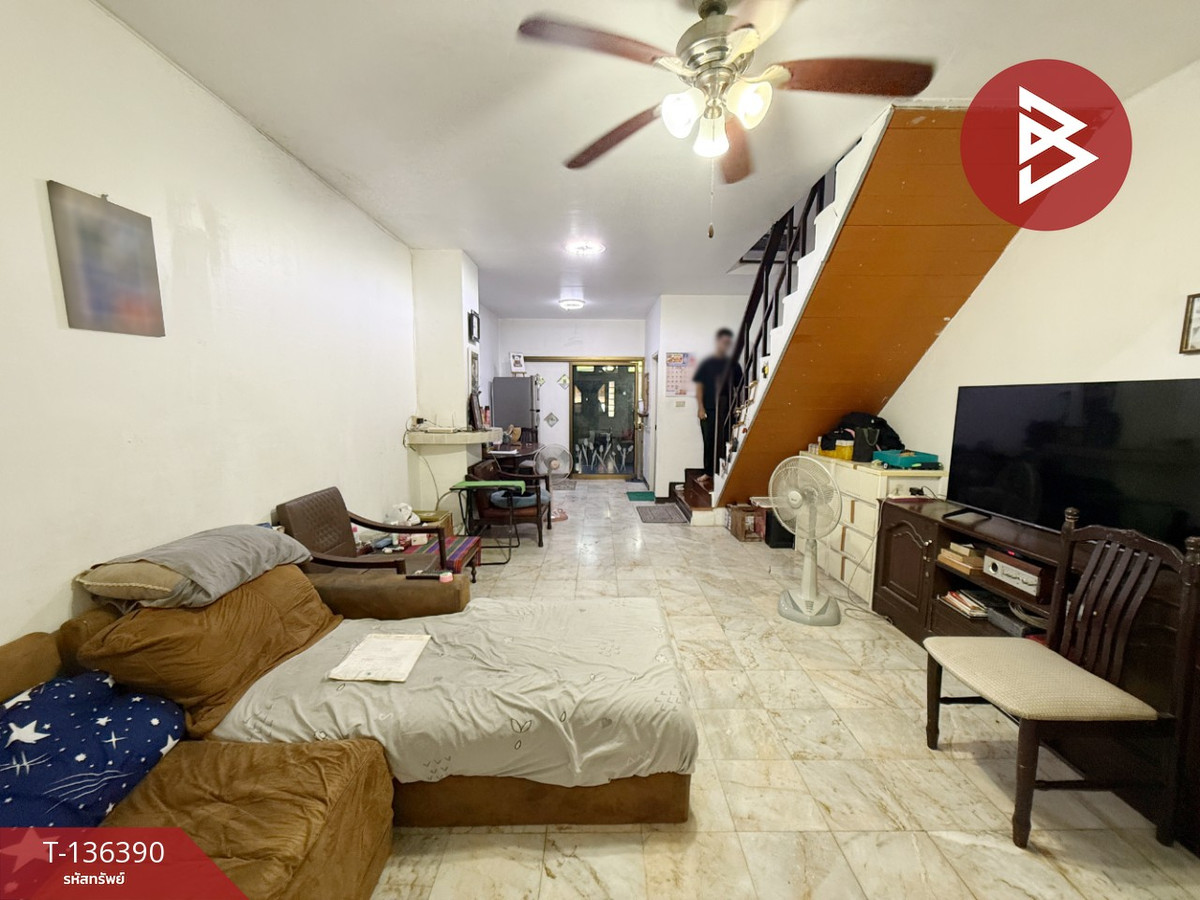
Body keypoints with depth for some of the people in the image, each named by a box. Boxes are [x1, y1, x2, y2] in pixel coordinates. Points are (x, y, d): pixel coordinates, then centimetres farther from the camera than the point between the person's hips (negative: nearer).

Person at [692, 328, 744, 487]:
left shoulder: (733, 365, 8)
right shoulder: (706, 363, 4)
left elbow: (738, 387, 10)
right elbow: (699, 386, 1)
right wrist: (700, 407, -7)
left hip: (727, 410, 1)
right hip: (708, 410, -1)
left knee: (725, 442, 2)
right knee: (709, 441, 4)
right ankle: (708, 472, 15)